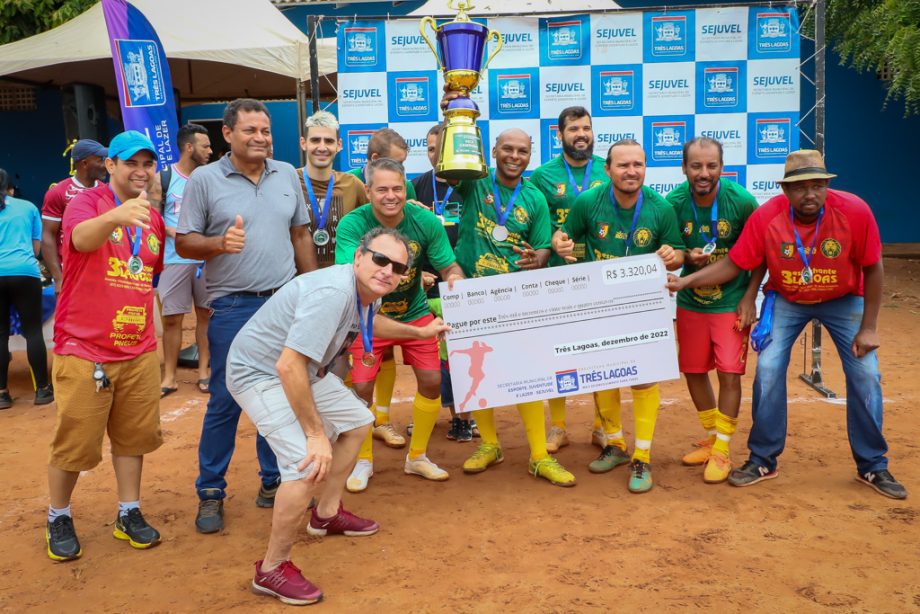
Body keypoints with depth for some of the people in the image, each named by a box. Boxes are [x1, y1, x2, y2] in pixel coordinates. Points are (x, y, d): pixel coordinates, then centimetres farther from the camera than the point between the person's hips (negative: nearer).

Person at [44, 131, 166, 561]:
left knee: (134, 435, 12)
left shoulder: (154, 218, 8)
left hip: (139, 352, 5)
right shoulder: (85, 202, -9)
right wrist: (116, 216, -54)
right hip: (83, 351, -5)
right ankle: (58, 519, 25)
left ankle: (129, 514, 27)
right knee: (75, 442, 5)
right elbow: (81, 238, -36)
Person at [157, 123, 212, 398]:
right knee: (172, 318, 2)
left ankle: (204, 370, 20)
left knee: (205, 313, 7)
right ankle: (169, 377, 12)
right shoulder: (164, 178, 0)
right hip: (175, 259, -1)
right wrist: (173, 232, -15)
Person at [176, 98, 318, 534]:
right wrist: (220, 244, -22)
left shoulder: (287, 175, 8)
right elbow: (183, 243, -3)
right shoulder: (204, 180, -3)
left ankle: (274, 482, 26)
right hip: (232, 307, -3)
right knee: (225, 402, 2)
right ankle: (210, 491, 18)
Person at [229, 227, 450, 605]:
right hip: (261, 372, -10)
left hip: (305, 370, 10)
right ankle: (272, 569, -3)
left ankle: (326, 514, 37)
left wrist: (420, 332, 28)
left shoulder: (368, 291, -3)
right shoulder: (333, 293, -33)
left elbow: (369, 321, 24)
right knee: (310, 465, -22)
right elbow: (287, 366, -37)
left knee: (356, 422, 21)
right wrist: (316, 434, -30)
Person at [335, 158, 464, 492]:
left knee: (432, 380, -1)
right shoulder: (353, 224, -21)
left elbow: (450, 267, -9)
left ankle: (417, 457, 23)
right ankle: (364, 460, 20)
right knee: (360, 387, -7)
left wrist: (454, 279, -32)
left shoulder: (426, 222, -15)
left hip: (415, 313, 2)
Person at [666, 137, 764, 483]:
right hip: (690, 301, 3)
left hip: (732, 302, -3)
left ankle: (722, 451, 9)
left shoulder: (742, 201, -16)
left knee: (729, 373, -6)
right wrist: (687, 256, -20)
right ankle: (711, 437, 31)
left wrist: (749, 297, -10)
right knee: (693, 371, 10)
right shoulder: (673, 203, -11)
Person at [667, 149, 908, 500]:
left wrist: (868, 328, -12)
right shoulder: (765, 217, -24)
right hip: (786, 301, 0)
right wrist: (685, 281, -30)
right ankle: (763, 461, 9)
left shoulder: (854, 211, -26)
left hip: (844, 300, 0)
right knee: (767, 371, -9)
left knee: (865, 375, -3)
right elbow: (733, 265, -17)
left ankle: (873, 467, 17)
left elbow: (873, 269, -14)